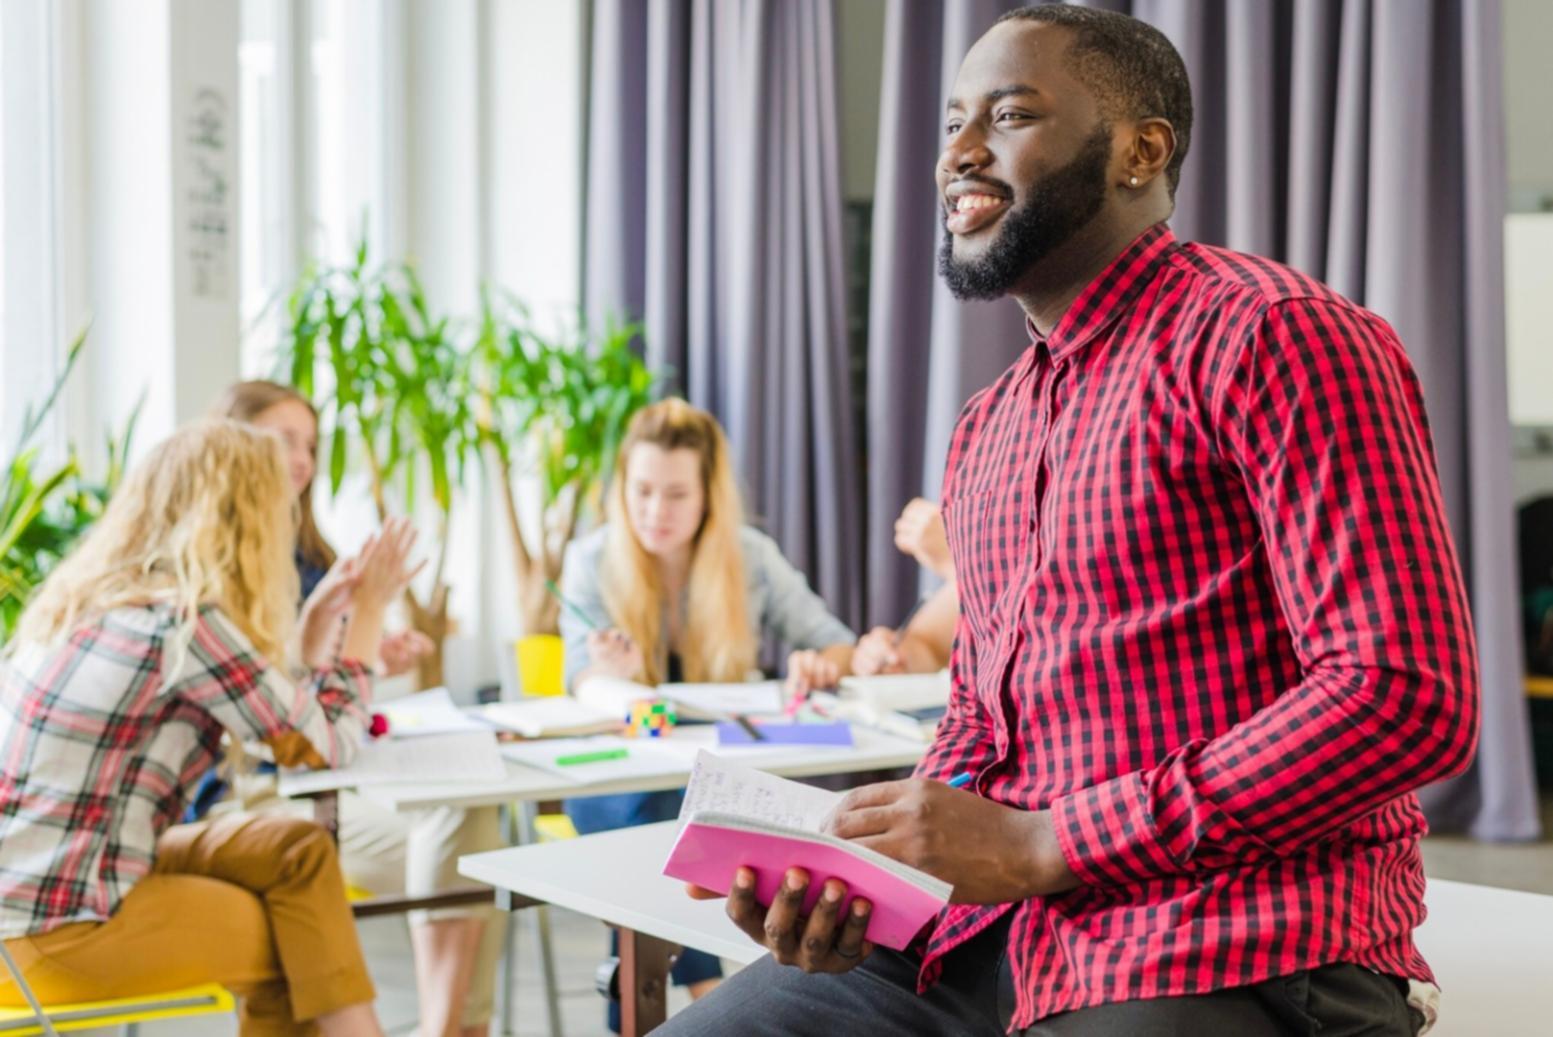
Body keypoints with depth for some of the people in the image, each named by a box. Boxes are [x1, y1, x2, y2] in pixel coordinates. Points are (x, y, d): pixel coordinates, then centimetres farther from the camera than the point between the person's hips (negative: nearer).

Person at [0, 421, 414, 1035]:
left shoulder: (99, 593, 8)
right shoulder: (187, 621, -18)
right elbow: (326, 744, -9)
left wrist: (336, 610, 23)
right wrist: (369, 611, 3)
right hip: (59, 922, -8)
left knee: (300, 853, 9)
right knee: (296, 941, 9)